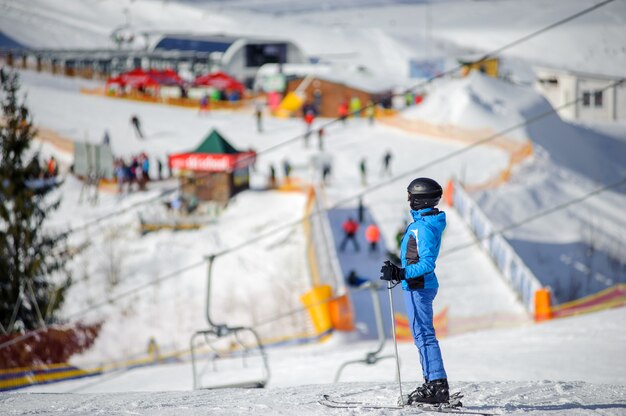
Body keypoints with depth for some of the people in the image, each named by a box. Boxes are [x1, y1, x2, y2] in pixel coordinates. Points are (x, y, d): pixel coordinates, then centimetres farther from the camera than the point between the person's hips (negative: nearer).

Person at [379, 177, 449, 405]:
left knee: (423, 334, -9)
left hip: (418, 286, -11)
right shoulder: (427, 222, 12)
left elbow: (427, 264, -24)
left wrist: (400, 273, -28)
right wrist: (399, 272, 27)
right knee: (424, 334, 14)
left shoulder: (424, 227, -19)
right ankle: (435, 383, 16)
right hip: (420, 285, 11)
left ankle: (437, 384, -11)